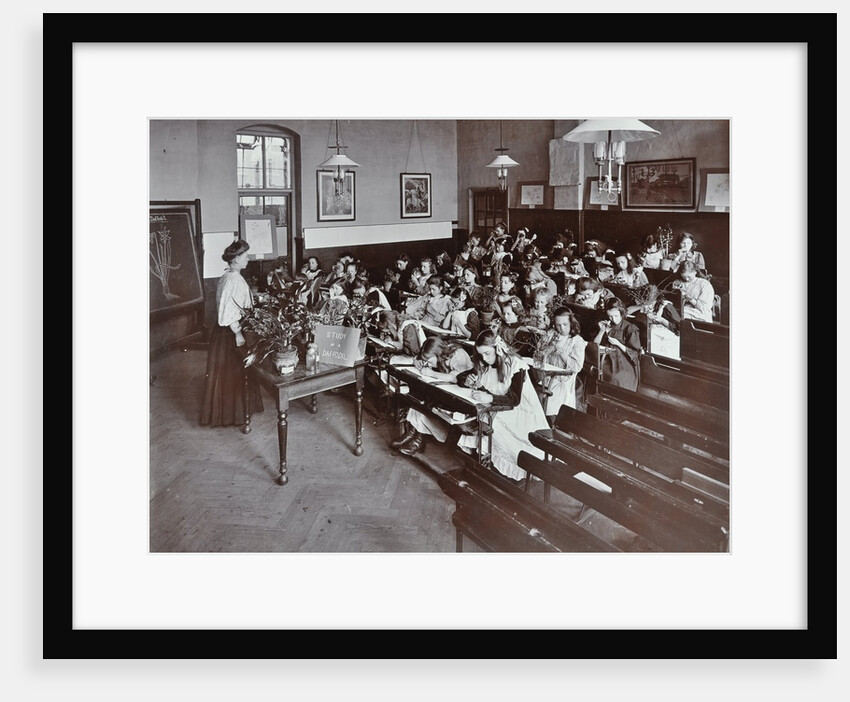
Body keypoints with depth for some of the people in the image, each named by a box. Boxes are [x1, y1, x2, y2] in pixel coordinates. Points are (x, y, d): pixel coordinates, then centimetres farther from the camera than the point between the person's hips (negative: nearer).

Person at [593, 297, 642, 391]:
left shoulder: (630, 328, 2)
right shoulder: (606, 325, 16)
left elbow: (635, 353, 0)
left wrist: (618, 344, -10)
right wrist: (602, 331, -1)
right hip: (605, 361, 4)